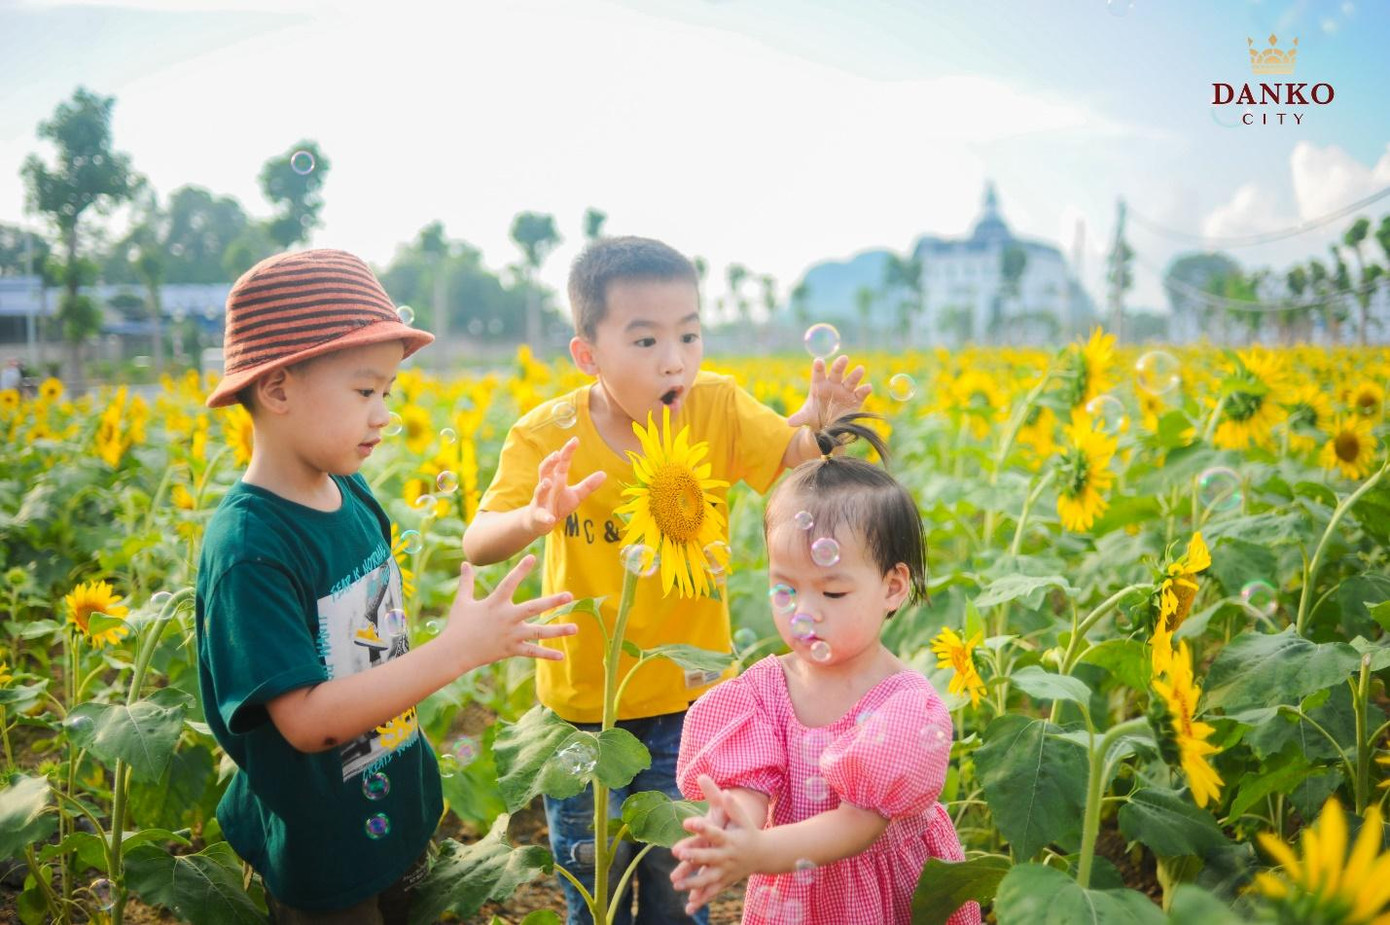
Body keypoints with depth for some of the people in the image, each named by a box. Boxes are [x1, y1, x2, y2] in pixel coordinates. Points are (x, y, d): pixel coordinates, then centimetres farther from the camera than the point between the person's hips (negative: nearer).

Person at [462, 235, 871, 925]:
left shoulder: (717, 409, -12)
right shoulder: (550, 436, -17)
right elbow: (478, 545, -25)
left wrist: (818, 421, -36)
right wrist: (534, 517, -47)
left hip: (687, 697, 1)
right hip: (582, 704, 0)